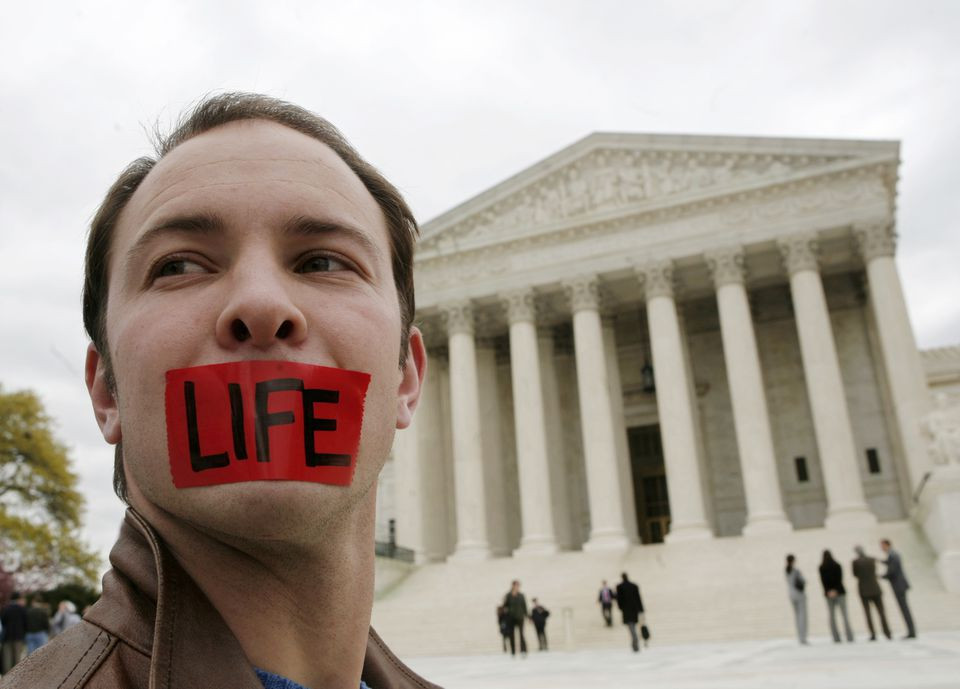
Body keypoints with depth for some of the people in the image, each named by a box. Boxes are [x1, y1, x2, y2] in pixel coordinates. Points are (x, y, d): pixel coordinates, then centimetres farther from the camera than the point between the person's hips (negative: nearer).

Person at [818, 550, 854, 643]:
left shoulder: (822, 568, -1)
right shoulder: (837, 565, -1)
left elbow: (823, 581, -7)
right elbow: (840, 579, -8)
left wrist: (828, 591, -9)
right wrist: (835, 590, -10)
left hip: (829, 593, 0)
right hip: (840, 592, 0)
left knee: (832, 616, 5)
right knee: (844, 614, 2)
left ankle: (836, 638, 0)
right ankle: (849, 637, -6)